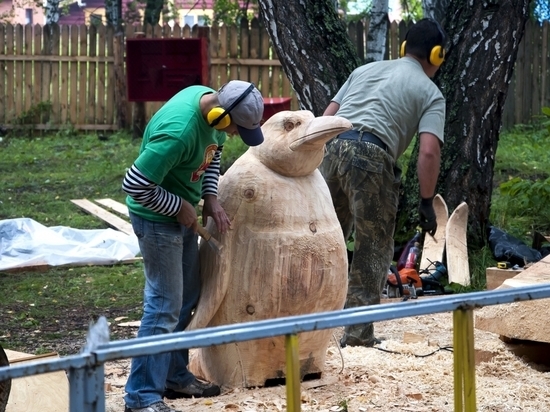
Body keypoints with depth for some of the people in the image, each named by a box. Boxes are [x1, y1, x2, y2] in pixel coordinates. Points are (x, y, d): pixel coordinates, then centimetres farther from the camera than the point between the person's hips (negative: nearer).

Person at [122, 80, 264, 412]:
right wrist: (180, 207, -18)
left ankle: (175, 376, 29)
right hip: (158, 218, -9)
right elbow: (136, 186, -31)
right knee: (164, 307, -8)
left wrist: (211, 198, 1)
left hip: (183, 214, 9)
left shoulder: (208, 98, -7)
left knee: (187, 299, 17)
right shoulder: (178, 132, -34)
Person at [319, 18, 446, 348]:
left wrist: (318, 164, 25)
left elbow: (326, 118, 20)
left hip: (331, 148, 5)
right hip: (370, 159, -5)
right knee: (373, 251, 6)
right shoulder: (430, 93, 10)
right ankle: (358, 333, 5)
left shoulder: (366, 69, 26)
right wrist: (427, 203, 4)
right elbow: (429, 152, -3)